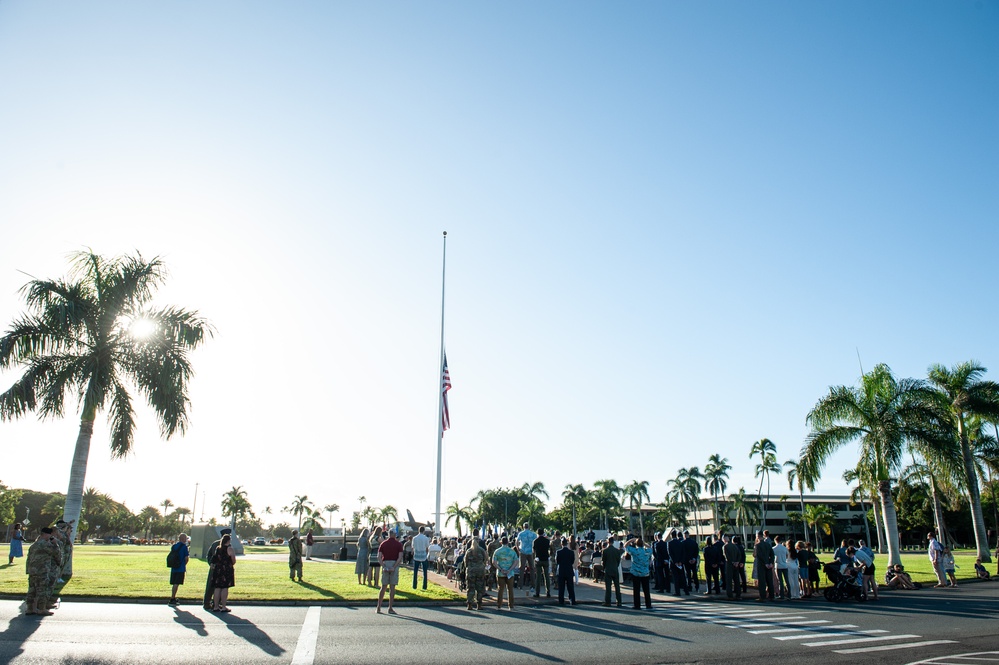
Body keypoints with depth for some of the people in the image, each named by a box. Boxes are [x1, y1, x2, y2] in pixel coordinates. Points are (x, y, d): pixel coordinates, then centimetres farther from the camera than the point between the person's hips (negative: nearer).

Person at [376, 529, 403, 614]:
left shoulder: (383, 543, 7)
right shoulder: (398, 544, 0)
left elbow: (379, 557, -3)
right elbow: (400, 557, -12)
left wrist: (384, 567, -9)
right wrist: (394, 567, -14)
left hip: (385, 564, 2)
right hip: (394, 565, -2)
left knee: (383, 587, 11)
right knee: (392, 587, 3)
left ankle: (378, 607, 11)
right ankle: (390, 608, 5)